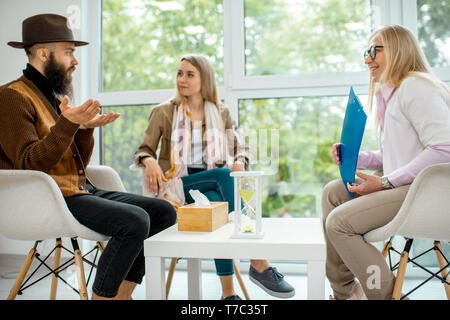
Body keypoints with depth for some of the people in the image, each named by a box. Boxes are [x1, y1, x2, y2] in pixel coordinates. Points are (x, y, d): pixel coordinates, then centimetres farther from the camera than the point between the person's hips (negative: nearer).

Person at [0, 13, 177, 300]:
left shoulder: (56, 97, 20)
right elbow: (29, 164, -17)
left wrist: (86, 128, -1)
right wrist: (68, 124, -25)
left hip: (82, 190, 9)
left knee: (164, 212, -1)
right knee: (134, 221, -29)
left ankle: (120, 294, 3)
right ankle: (102, 295, -11)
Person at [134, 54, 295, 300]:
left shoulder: (221, 113, 13)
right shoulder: (163, 113, 7)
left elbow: (239, 147, 12)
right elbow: (144, 150, 7)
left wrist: (239, 162, -13)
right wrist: (149, 162, -18)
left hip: (213, 184, 3)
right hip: (178, 186, -2)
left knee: (216, 201, -35)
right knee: (224, 175, -32)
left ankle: (228, 292, -32)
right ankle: (259, 265, -33)